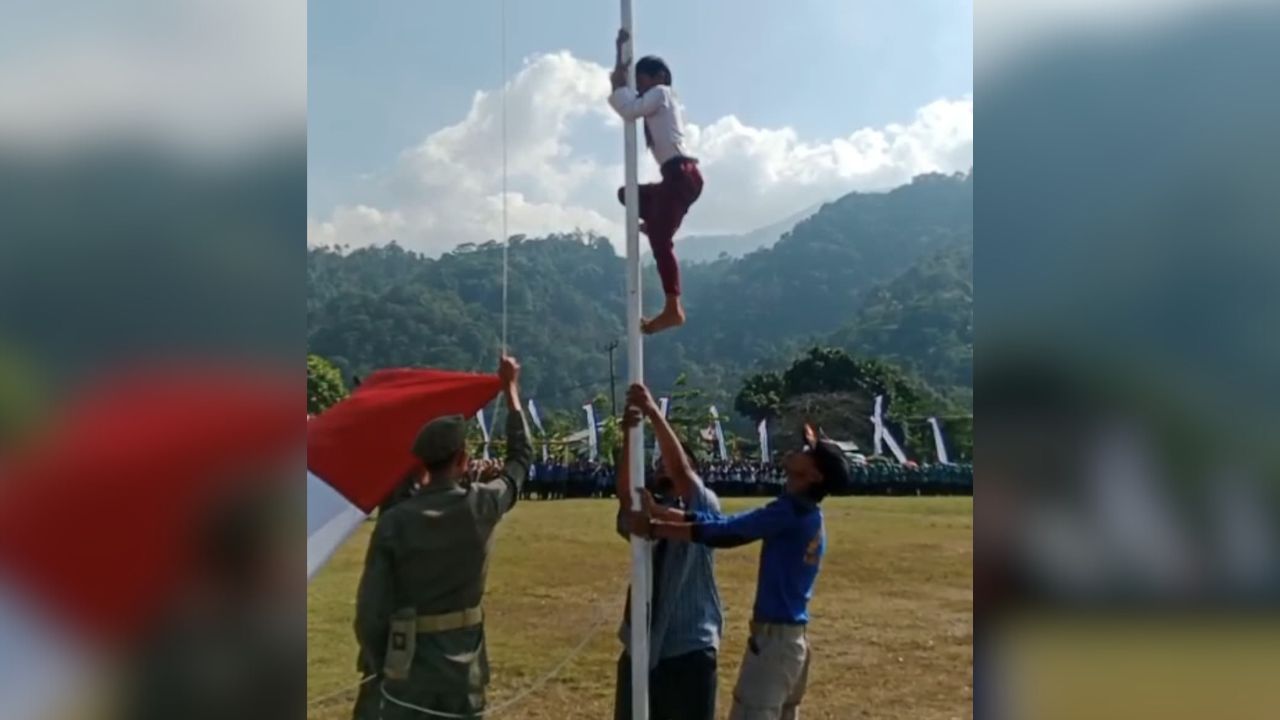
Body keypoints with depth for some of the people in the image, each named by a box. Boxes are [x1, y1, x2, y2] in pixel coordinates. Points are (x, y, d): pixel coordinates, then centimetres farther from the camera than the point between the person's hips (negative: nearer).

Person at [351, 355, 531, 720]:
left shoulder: (394, 520, -9)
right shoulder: (480, 506, -7)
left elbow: (371, 608, -8)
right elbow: (521, 458, 12)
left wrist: (377, 666, 7)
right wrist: (510, 389, 22)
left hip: (405, 668, -1)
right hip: (462, 668, 1)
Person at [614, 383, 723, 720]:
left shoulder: (704, 511, -3)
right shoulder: (644, 514, 5)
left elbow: (681, 469, -21)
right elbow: (625, 491, -17)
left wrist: (654, 413, -26)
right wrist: (629, 433, -30)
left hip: (690, 651, -4)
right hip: (641, 648, 4)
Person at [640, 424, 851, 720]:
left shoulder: (793, 511, -17)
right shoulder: (805, 515, 11)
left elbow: (725, 532, -20)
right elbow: (731, 525, 7)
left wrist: (654, 528, -15)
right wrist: (661, 513, 2)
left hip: (773, 637, -10)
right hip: (791, 639, 10)